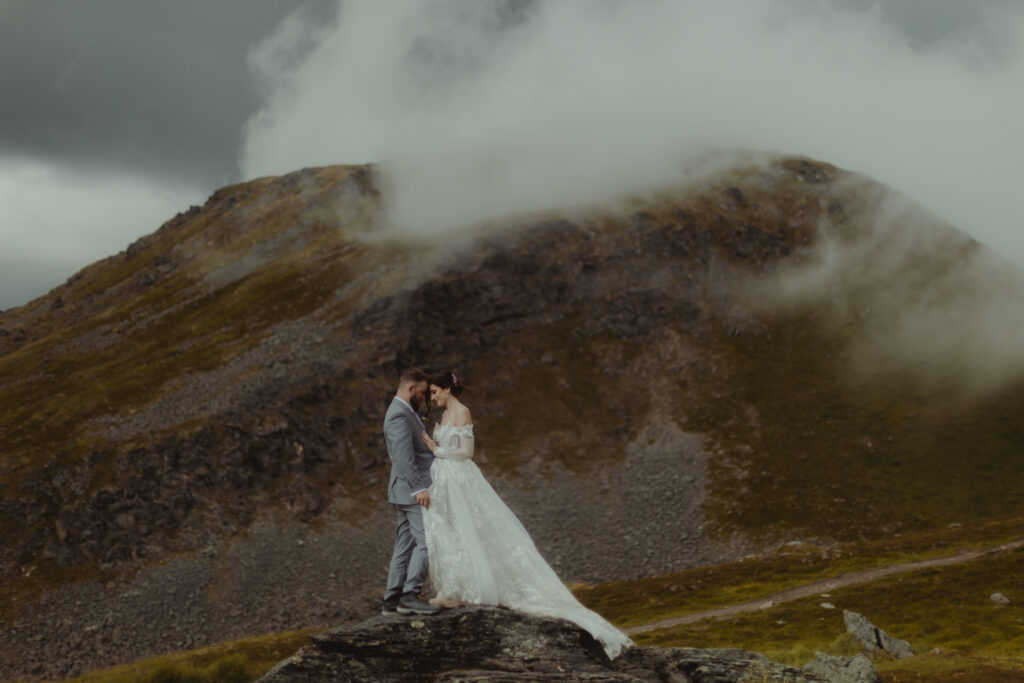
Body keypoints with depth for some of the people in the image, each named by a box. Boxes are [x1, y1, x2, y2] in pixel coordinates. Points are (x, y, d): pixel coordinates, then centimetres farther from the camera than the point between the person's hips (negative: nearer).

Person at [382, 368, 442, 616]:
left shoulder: (404, 412, 19)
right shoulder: (399, 415, -15)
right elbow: (404, 456, -24)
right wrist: (419, 488, -28)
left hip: (411, 491, 11)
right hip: (413, 491, -11)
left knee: (405, 545, 10)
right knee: (426, 541, -12)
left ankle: (392, 600, 11)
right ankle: (409, 596, -14)